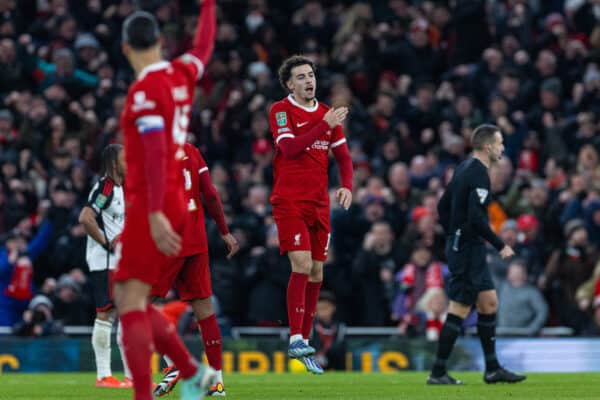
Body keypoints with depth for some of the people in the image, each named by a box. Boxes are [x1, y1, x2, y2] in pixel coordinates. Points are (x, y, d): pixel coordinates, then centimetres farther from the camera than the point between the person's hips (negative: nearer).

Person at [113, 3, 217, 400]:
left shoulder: (144, 91, -14)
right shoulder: (182, 74, 8)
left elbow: (156, 153, -22)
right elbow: (204, 48, 30)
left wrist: (155, 214, -26)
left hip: (151, 205, -8)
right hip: (178, 200, 8)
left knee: (131, 303, -10)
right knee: (131, 300, 14)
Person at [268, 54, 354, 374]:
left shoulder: (327, 114, 13)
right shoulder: (280, 111, -4)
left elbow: (343, 157, 15)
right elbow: (289, 147, -19)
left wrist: (347, 186, -3)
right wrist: (325, 125, -21)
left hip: (319, 203, 6)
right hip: (289, 201, -6)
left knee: (316, 271, 5)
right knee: (302, 265, -18)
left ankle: (305, 339, 13)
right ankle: (295, 339, -15)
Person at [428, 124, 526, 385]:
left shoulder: (464, 168, 12)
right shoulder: (478, 173, -17)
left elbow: (443, 206, 19)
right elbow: (477, 218, -25)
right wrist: (500, 246, -17)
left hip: (460, 245, 10)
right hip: (468, 249, -10)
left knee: (489, 303, 12)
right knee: (459, 312, -6)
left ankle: (492, 369, 16)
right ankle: (438, 373, -2)